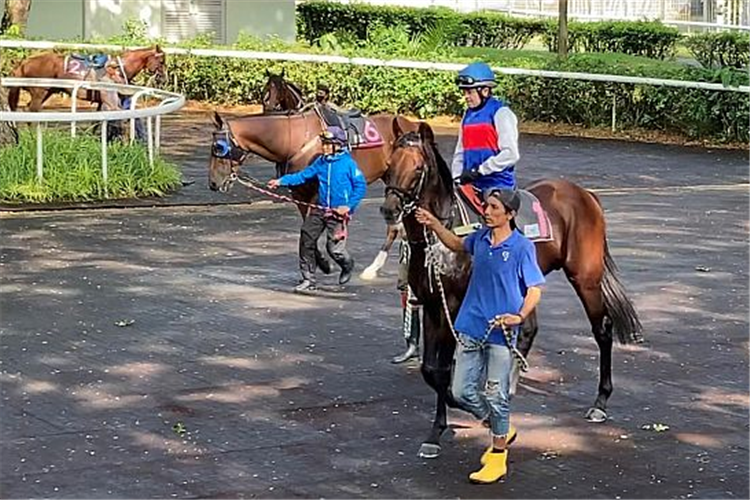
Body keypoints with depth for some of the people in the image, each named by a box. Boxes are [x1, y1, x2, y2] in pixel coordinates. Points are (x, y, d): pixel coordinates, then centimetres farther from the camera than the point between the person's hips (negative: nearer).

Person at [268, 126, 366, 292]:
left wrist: (349, 206, -14)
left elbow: (361, 185, -8)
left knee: (334, 248, -4)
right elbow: (303, 175, 6)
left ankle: (347, 265, 32)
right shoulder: (321, 162, 5)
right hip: (320, 210, 6)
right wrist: (281, 181, -4)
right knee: (306, 240, -1)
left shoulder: (348, 163, -10)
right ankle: (308, 279, 9)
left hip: (338, 212, -6)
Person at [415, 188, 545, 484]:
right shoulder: (481, 238, 4)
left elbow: (535, 289, -10)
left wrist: (521, 316, -27)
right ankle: (501, 431, 31)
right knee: (462, 392, 7)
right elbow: (457, 245, 27)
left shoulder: (522, 247, -12)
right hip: (471, 329, 6)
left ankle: (498, 457, 16)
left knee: (496, 396, 2)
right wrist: (435, 226, 12)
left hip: (500, 333, -6)